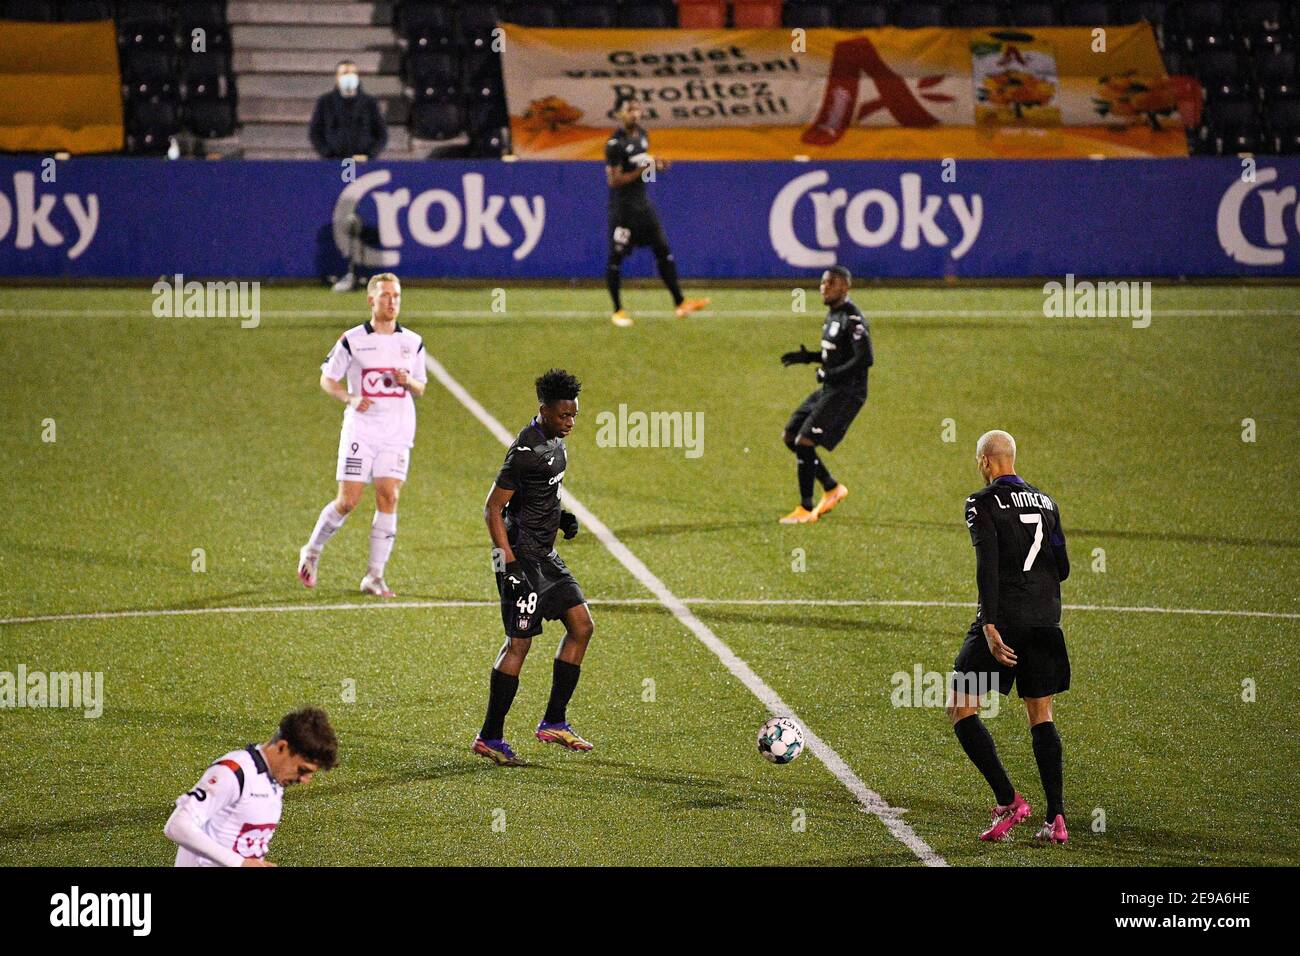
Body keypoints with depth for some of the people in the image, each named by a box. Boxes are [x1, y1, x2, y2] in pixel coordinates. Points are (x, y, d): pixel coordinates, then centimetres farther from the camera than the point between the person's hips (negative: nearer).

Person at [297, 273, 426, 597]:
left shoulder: (413, 343, 8)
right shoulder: (352, 340, -2)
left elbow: (420, 388, 16)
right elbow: (327, 379, 4)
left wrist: (408, 381, -8)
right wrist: (350, 399, -14)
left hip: (397, 434, 3)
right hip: (360, 432, -3)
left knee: (388, 497, -8)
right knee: (348, 501, -5)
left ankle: (375, 576, -3)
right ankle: (312, 552, 21)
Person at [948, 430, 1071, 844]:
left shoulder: (983, 503, -6)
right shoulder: (1045, 503, 13)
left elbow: (987, 565, -17)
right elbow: (1062, 569, 15)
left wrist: (989, 626, -21)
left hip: (1004, 620, -6)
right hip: (1045, 621, 6)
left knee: (961, 710, 2)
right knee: (1041, 717, 12)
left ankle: (1008, 801, -9)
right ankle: (1056, 818, 3)